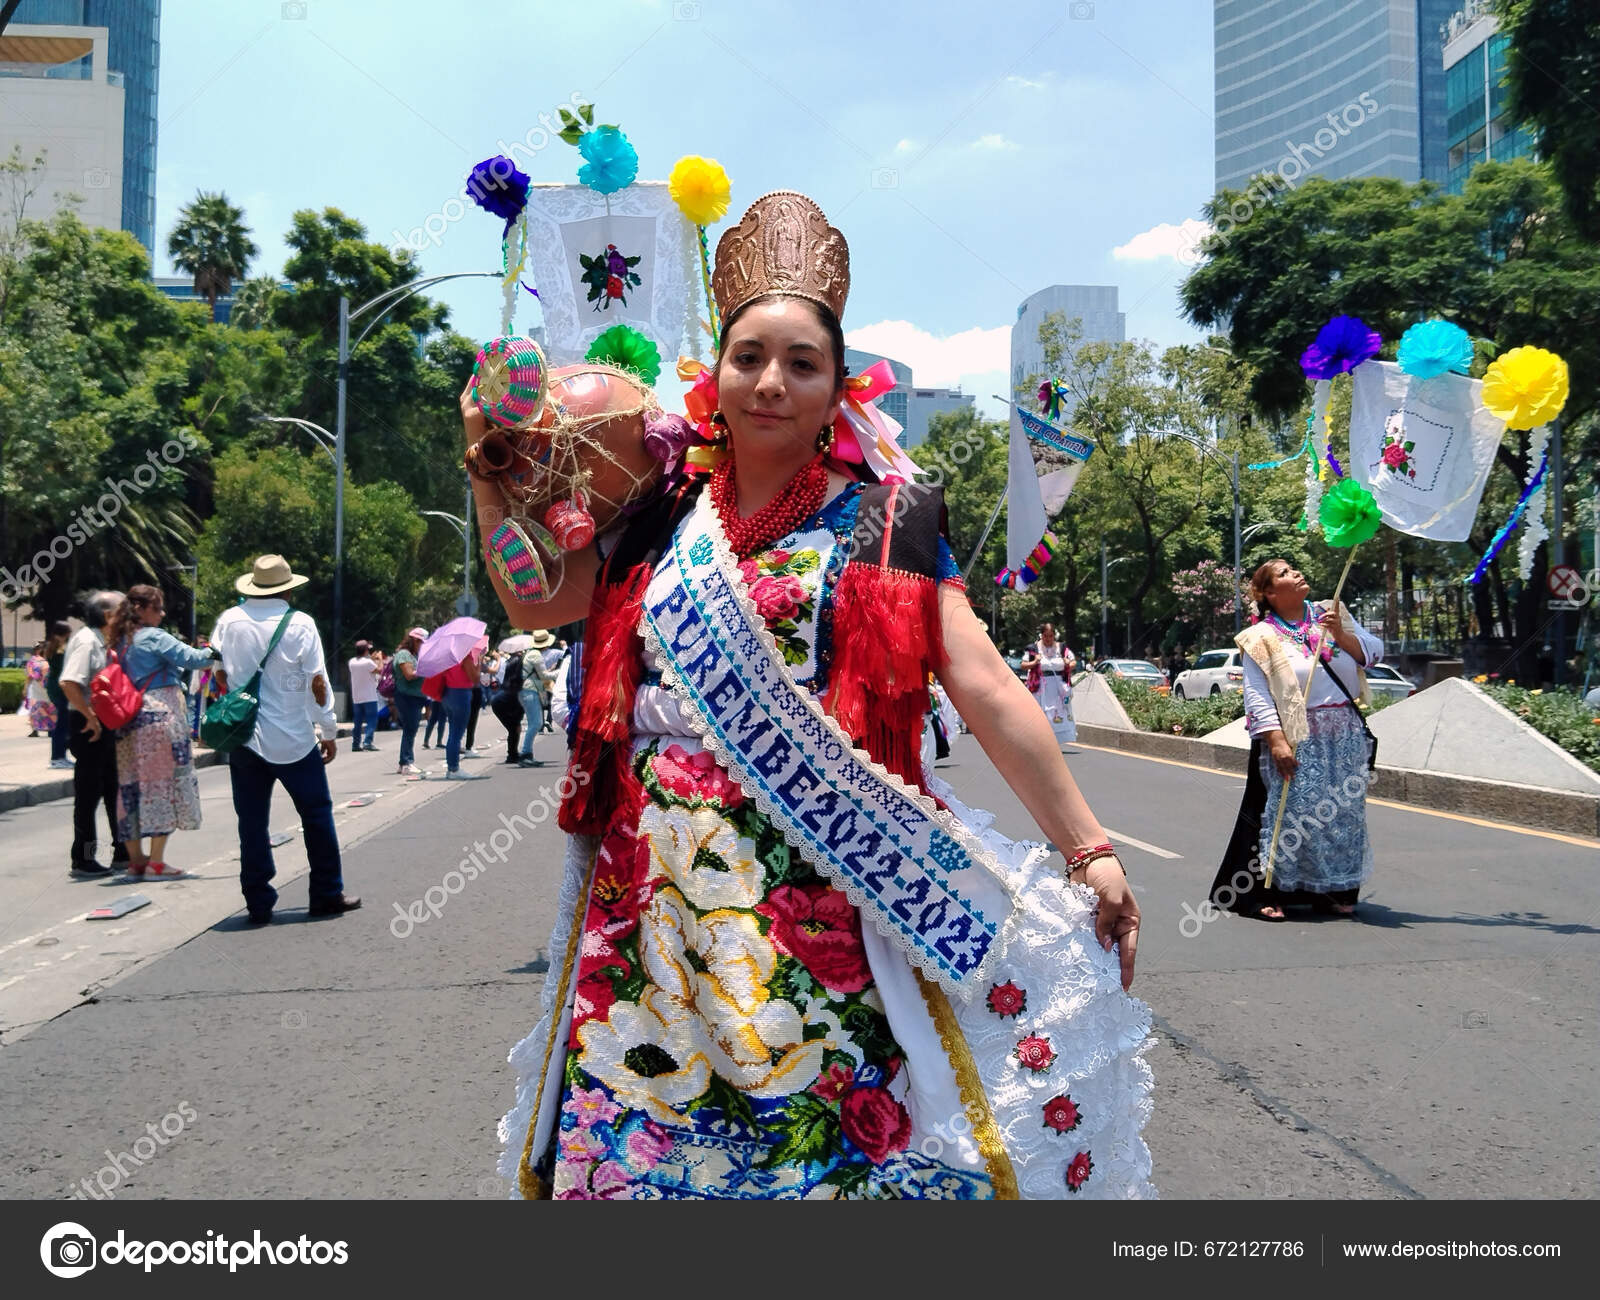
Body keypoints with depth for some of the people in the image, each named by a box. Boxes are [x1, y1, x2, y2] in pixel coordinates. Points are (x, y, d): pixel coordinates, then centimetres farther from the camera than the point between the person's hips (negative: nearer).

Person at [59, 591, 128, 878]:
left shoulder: (101, 641, 14)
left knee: (114, 789, 14)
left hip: (106, 724, 9)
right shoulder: (86, 641, -15)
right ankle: (83, 860, 5)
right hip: (90, 727, -9)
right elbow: (68, 683, -27)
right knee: (89, 793, -3)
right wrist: (91, 718, -23)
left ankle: (122, 852, 23)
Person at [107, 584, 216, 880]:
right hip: (160, 715, -8)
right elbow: (190, 658, -12)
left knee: (133, 787, 10)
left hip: (130, 721, 8)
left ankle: (136, 859, 15)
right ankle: (156, 863, -6)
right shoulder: (155, 637, -7)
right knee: (164, 780, -5)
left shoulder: (122, 642, 17)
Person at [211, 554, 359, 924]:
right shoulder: (300, 623, -7)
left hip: (243, 738, 3)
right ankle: (327, 895, 14)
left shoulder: (229, 620, 2)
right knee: (317, 815, 9)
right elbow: (317, 682, -8)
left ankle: (258, 903, 10)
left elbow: (219, 675, 7)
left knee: (252, 821, 8)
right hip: (294, 740, -3)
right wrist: (329, 731, 0)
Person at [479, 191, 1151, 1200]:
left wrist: (1090, 849, -7)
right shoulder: (663, 522, 11)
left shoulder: (885, 522, 1)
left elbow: (986, 688, -4)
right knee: (637, 1126, 7)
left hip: (823, 890, -3)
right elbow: (533, 600, 18)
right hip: (658, 883, 4)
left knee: (830, 1124, -3)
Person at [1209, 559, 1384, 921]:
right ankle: (1265, 893, 0)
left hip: (1346, 737, 5)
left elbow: (1373, 653, 5)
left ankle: (1333, 891, 21)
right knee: (1291, 813, -7)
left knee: (1343, 812, 9)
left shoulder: (1333, 614, 9)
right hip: (1297, 740, -5)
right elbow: (1257, 697, -10)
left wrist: (1340, 634, -12)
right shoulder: (1261, 638, -4)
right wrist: (1277, 741, -19)